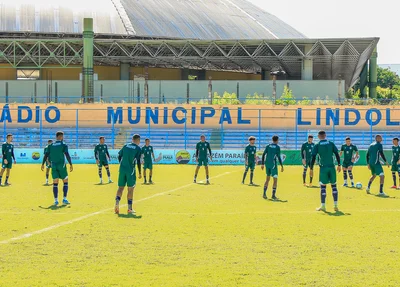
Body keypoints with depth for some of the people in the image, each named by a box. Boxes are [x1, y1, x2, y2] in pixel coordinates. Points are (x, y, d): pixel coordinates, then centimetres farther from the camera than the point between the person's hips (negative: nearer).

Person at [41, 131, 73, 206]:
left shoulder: (51, 145, 10)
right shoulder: (63, 145, -2)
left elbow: (46, 155, 4)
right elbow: (67, 155, -12)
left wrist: (43, 164, 6)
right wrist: (71, 164, -12)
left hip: (54, 166, 3)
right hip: (61, 166, -3)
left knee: (55, 183, 6)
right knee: (65, 182, 8)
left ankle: (56, 200, 0)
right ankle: (64, 199, -1)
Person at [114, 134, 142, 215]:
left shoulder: (125, 146, 11)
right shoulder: (138, 149, -2)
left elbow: (119, 156, 13)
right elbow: (138, 161, -6)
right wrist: (140, 173, 0)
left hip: (122, 169, 4)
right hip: (131, 170, -4)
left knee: (120, 187, 9)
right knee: (130, 189, 4)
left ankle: (117, 203, -13)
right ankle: (129, 208, 4)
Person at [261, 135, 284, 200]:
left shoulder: (268, 146, 9)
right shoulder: (277, 147, -5)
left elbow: (263, 155, 6)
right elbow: (278, 157, -11)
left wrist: (262, 164, 11)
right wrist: (282, 166, -6)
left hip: (267, 163, 5)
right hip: (273, 164, -5)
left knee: (268, 178, 18)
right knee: (275, 179, 0)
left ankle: (264, 193, 11)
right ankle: (273, 195, -8)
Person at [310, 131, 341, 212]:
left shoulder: (317, 146, 0)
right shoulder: (331, 144, 6)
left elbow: (313, 158, -4)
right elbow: (337, 154, 3)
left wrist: (311, 169, 0)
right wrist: (339, 165, 9)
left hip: (323, 168, -2)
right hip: (331, 167, 2)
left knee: (323, 186, 3)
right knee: (334, 185, 8)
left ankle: (323, 206, 2)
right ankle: (335, 205, 5)